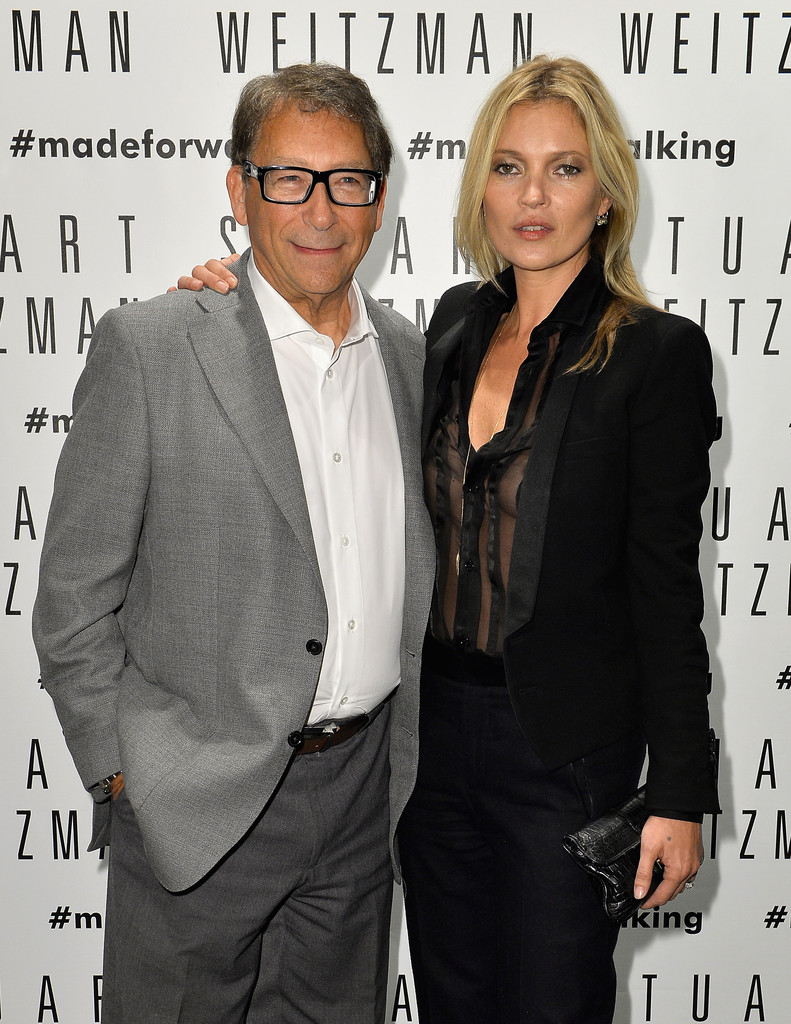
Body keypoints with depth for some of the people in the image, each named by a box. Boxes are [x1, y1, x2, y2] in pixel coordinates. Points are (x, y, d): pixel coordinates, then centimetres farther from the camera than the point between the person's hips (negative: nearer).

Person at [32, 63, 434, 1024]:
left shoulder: (411, 355, 4)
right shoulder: (147, 348, -12)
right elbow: (75, 597, -9)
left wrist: (407, 755, 10)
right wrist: (121, 772, -8)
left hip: (365, 790, 5)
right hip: (202, 800, -4)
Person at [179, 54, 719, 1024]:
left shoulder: (656, 351, -10)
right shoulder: (457, 323, 5)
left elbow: (668, 587, -10)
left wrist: (678, 797, -10)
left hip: (564, 748, -5)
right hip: (433, 725, 5)